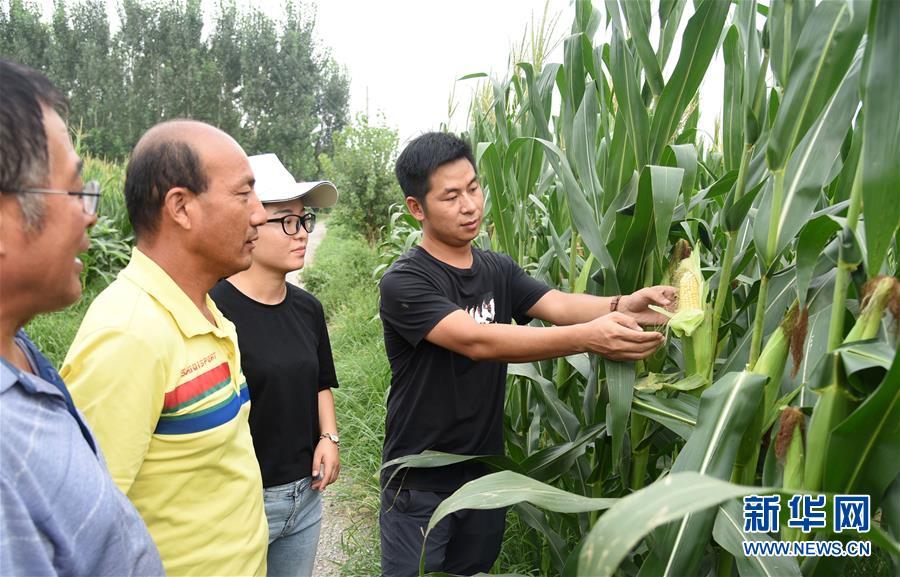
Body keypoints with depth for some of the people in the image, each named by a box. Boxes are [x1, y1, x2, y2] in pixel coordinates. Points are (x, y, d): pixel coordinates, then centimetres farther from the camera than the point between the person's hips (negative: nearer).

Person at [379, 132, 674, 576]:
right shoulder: (404, 282, -19)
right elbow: (476, 341, -32)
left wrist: (621, 306, -35)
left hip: (485, 473, 6)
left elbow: (558, 305, -14)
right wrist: (587, 338, -42)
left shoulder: (499, 271, 2)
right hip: (420, 485, -5)